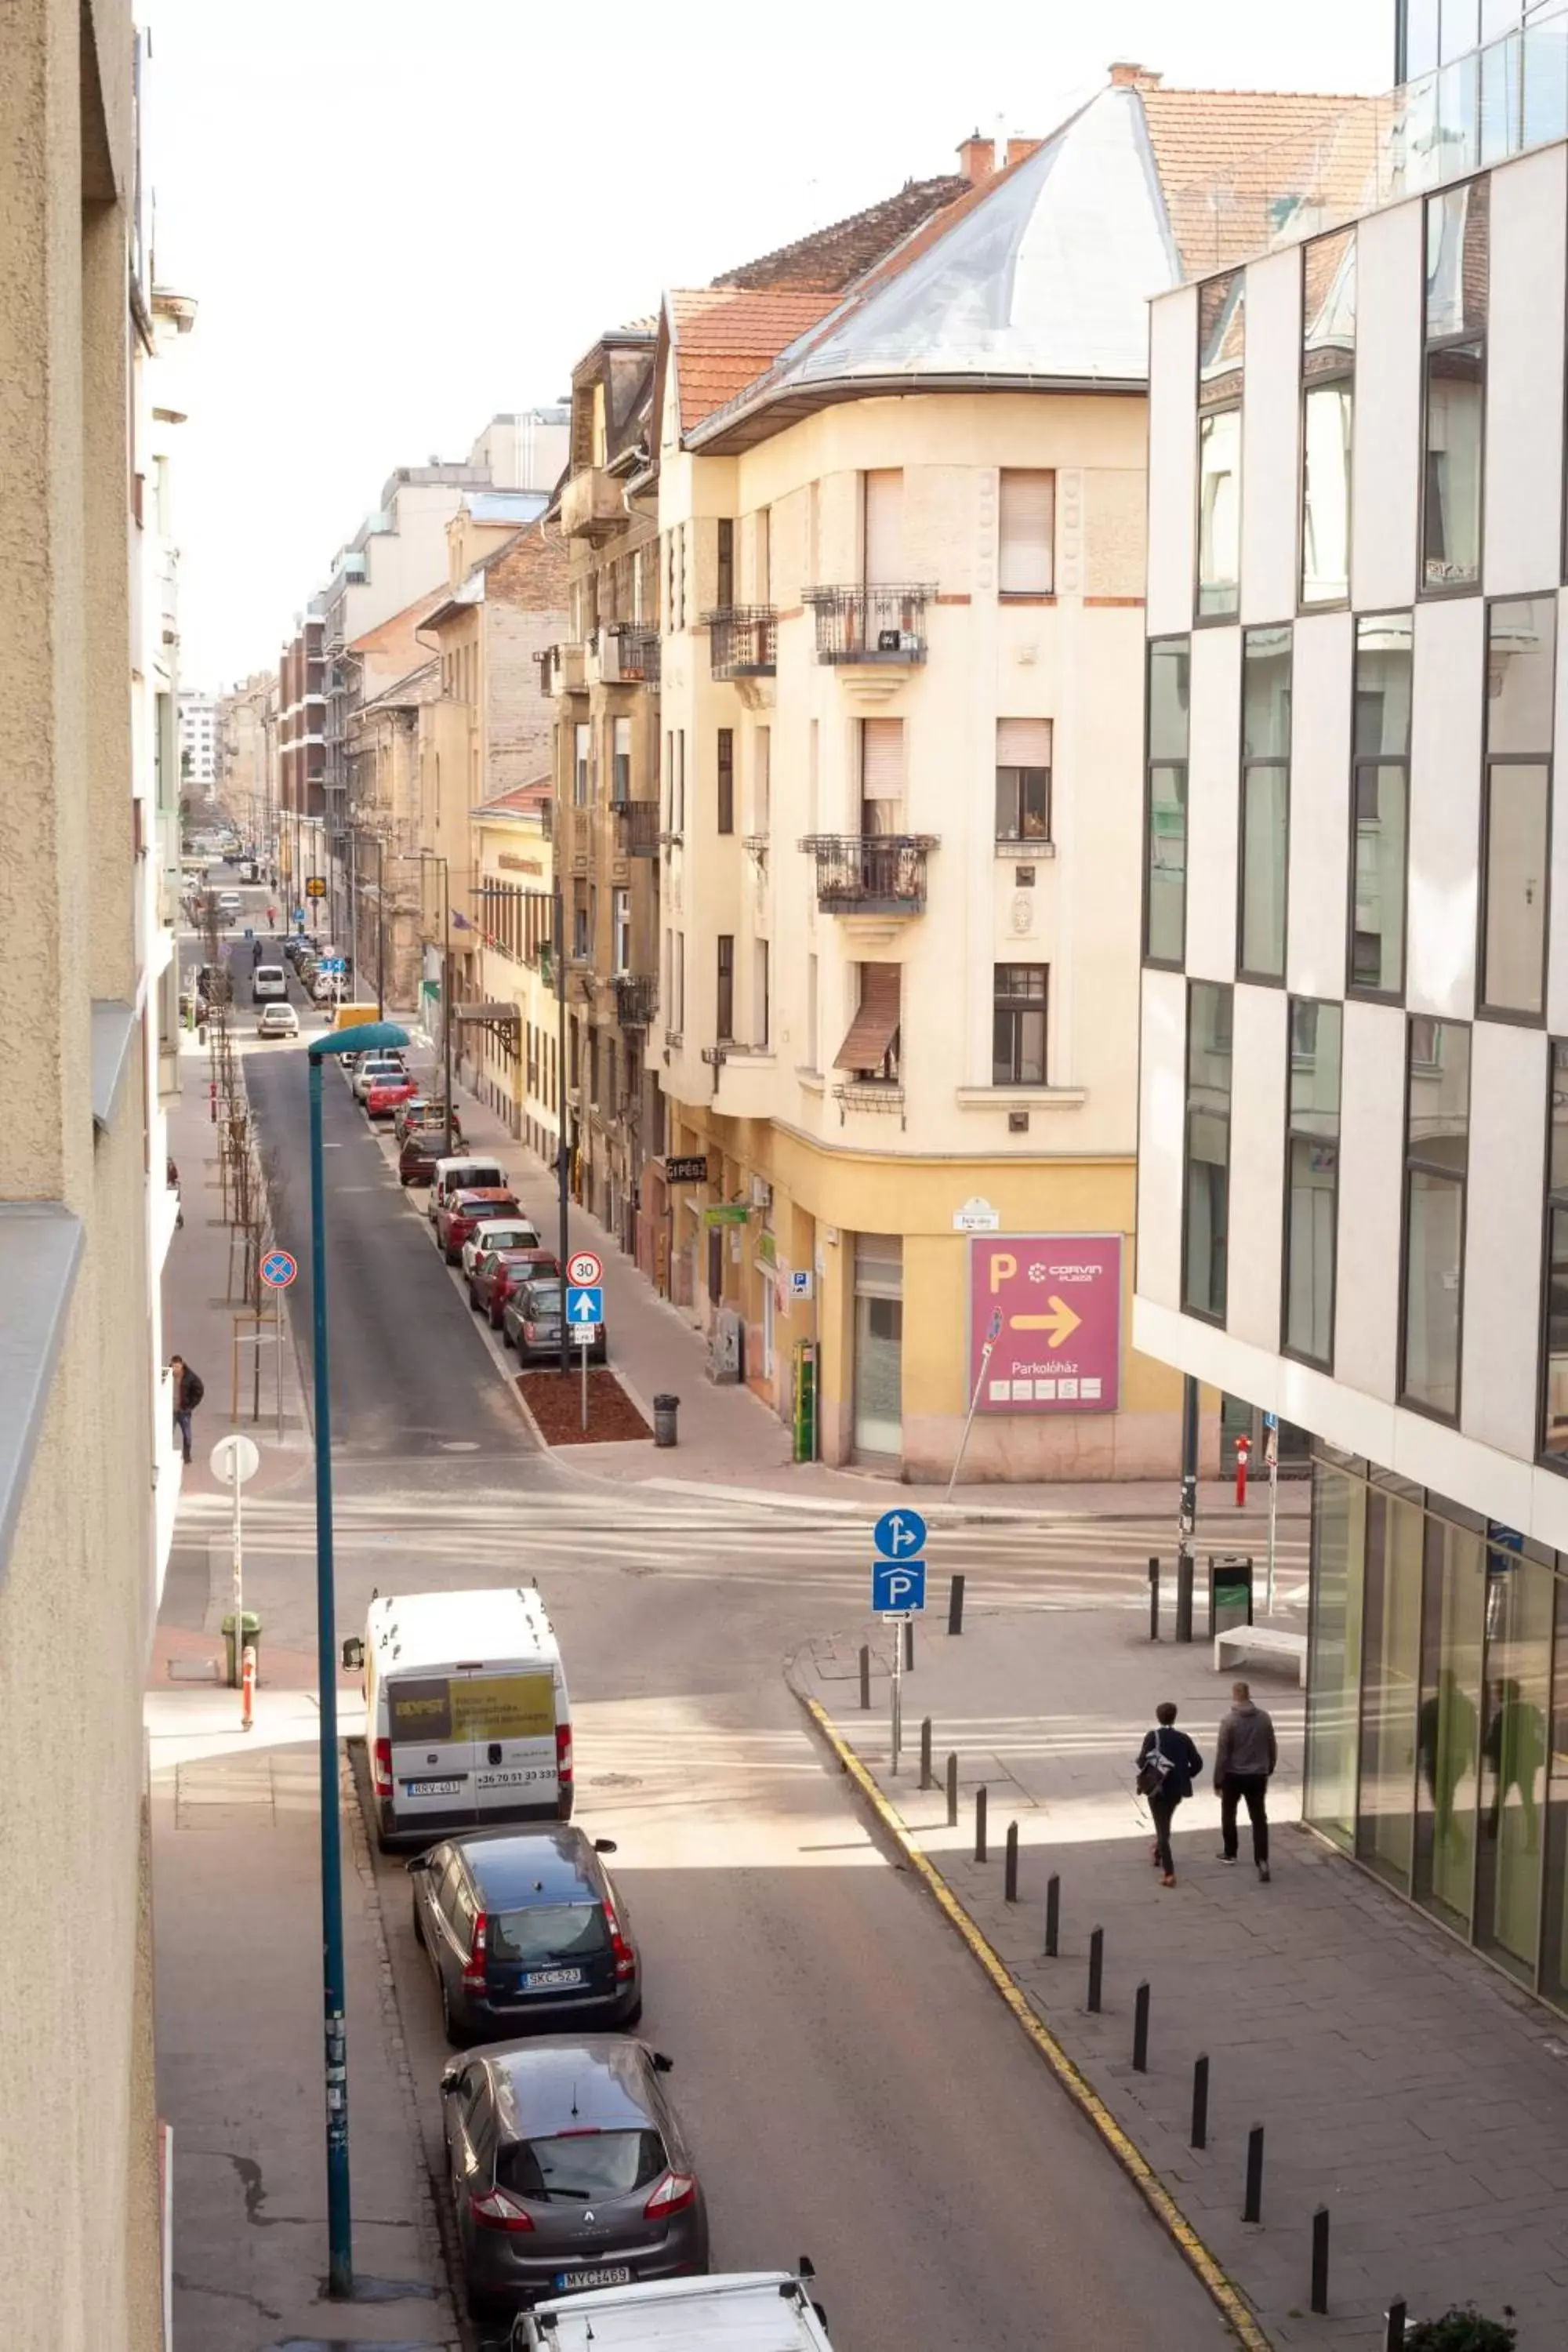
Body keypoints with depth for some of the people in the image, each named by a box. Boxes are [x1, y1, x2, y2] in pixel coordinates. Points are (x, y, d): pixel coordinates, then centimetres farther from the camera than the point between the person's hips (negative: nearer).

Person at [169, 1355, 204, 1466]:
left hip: (184, 1411, 0)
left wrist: (191, 1405, -4)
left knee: (186, 1435, 6)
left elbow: (199, 1391, 0)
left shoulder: (190, 1377, -10)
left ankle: (187, 1456, 20)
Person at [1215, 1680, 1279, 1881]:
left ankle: (1229, 1853, 32)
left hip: (1233, 1776, -2)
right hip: (1258, 1776, 2)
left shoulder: (1229, 1721, -14)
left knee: (1228, 1815, 20)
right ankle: (1262, 1860, -12)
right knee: (1259, 1819, 2)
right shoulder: (1265, 1719, -3)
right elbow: (1273, 1748, 6)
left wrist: (1218, 1780, -4)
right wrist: (1268, 1769, 22)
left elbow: (1222, 1754, -12)